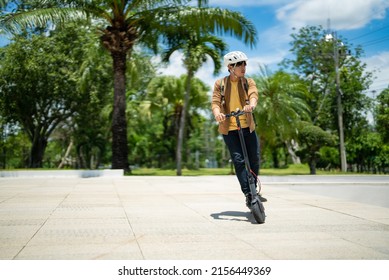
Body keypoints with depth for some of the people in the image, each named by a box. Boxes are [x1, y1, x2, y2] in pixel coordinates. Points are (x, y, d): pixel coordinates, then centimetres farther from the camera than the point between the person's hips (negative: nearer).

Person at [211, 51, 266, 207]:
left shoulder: (248, 82, 4)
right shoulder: (220, 84, 2)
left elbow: (253, 95, -16)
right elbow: (215, 102, -10)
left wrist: (251, 105, -40)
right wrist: (217, 113, -34)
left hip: (247, 127, 2)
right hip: (229, 129, -2)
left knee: (254, 159, 1)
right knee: (238, 160, -11)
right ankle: (248, 195, -9)